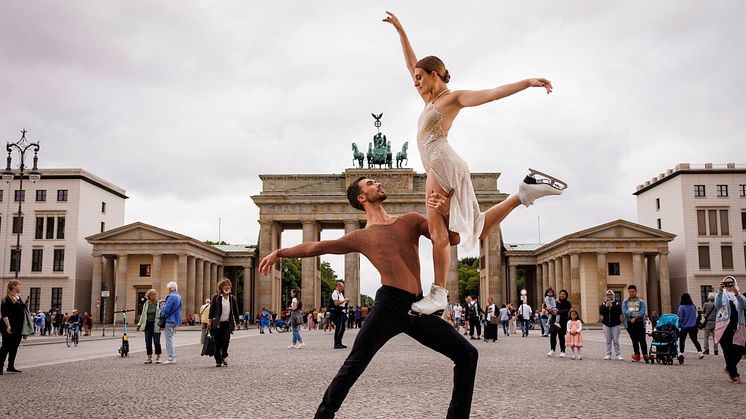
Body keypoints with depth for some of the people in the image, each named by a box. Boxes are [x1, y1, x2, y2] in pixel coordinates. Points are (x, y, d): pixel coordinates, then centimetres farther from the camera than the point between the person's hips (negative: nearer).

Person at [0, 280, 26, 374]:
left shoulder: (18, 297, 12)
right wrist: (8, 326, -25)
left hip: (18, 328, 8)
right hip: (10, 328, -8)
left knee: (14, 347, 12)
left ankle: (11, 366, 19)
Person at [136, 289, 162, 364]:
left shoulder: (159, 304, -1)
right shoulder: (146, 304, 12)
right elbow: (143, 315, 20)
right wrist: (139, 324, 19)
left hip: (156, 326, -4)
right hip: (147, 325, 4)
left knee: (156, 342, -2)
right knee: (148, 342, 4)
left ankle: (158, 357, 9)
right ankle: (149, 358, 12)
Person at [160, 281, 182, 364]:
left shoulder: (171, 297, -17)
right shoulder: (178, 296, 11)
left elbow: (166, 309, -21)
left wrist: (162, 305, 0)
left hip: (169, 320, -9)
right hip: (175, 320, 9)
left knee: (169, 339, -4)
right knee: (170, 339, 18)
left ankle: (170, 358, -4)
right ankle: (171, 357, 21)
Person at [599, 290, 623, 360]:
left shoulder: (617, 303, 1)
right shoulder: (603, 303, 9)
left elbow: (619, 311, -14)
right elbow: (601, 312, -6)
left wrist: (612, 306, -19)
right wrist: (606, 306, -18)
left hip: (615, 324, -2)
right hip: (606, 324, 3)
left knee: (616, 340, -4)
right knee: (608, 340, 6)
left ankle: (618, 355, 1)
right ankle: (608, 354, 11)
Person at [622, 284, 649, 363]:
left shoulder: (641, 302, 6)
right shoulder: (625, 302, 12)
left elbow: (642, 311, -7)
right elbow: (624, 310, -4)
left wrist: (635, 318, -17)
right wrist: (633, 313, -20)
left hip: (639, 322, -2)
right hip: (629, 323, 2)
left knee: (642, 340, -7)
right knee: (634, 340, 8)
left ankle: (645, 356, -3)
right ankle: (637, 356, 14)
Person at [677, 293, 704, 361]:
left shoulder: (682, 307, -13)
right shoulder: (693, 306, 1)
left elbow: (680, 318, -11)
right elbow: (696, 316, 12)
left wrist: (679, 327, -4)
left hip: (684, 327, -4)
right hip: (693, 327, 4)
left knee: (682, 340, 6)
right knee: (694, 340, 14)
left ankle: (681, 353, 2)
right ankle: (700, 352, 8)